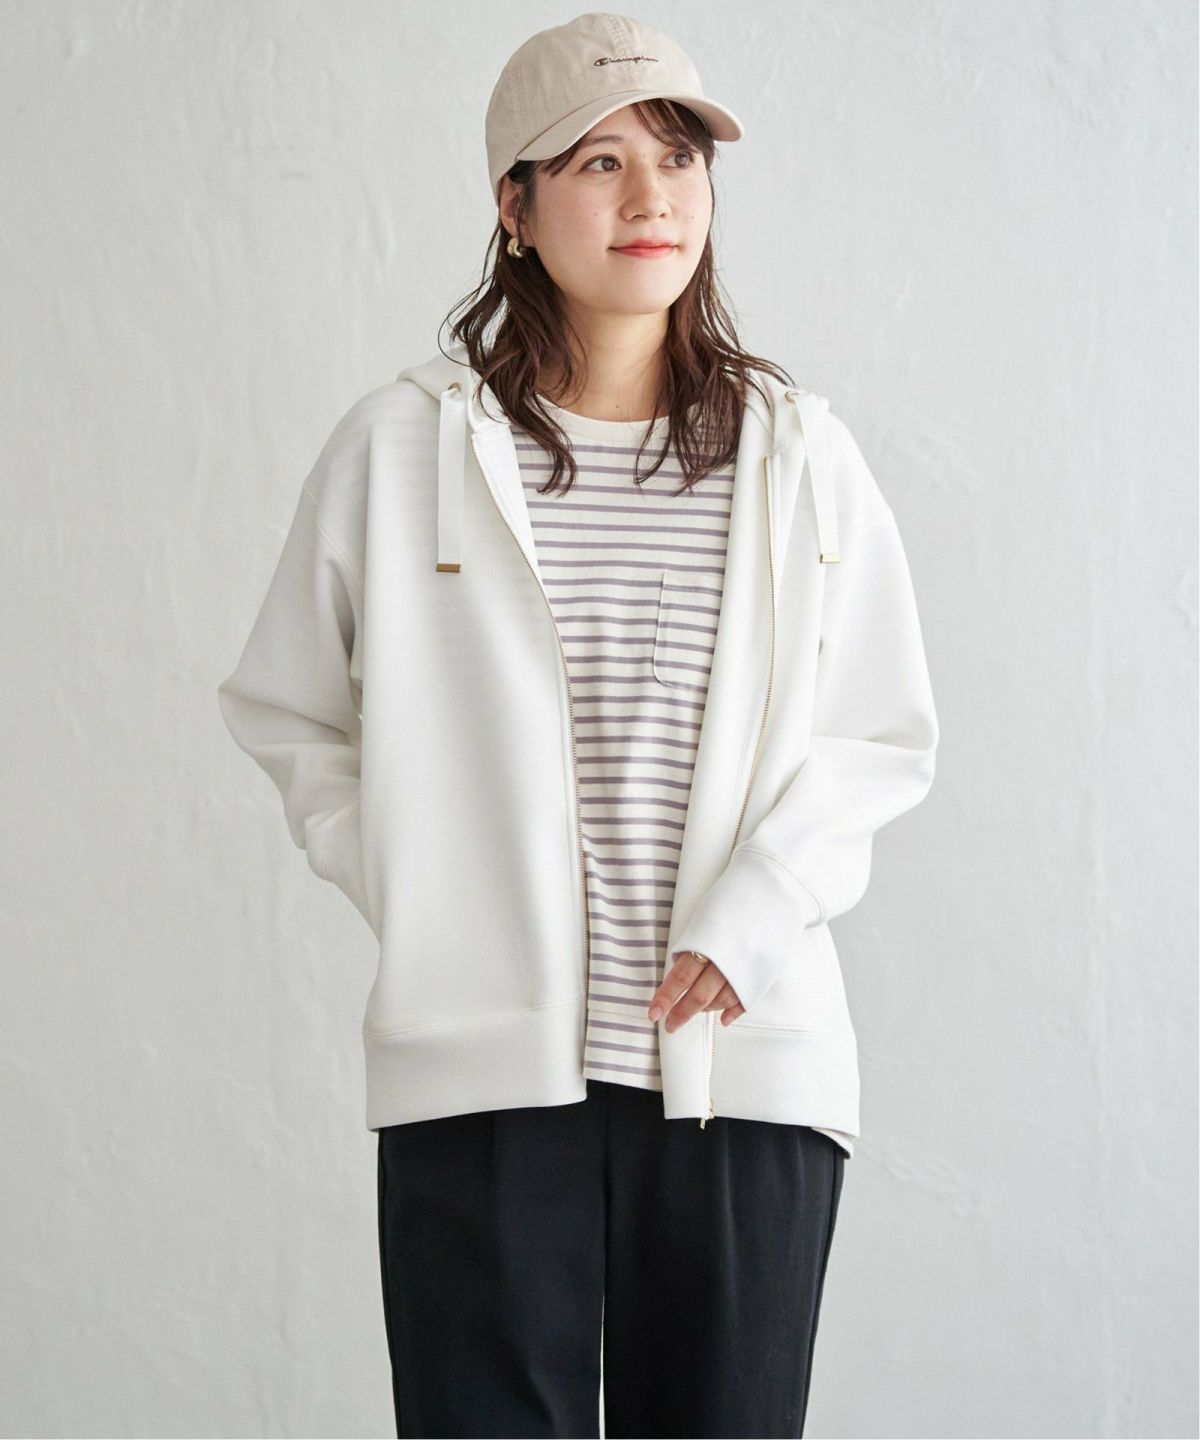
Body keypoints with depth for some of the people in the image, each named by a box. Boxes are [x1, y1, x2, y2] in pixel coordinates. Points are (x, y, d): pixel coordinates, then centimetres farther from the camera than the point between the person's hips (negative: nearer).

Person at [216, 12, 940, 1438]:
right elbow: (287, 712, 11)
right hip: (482, 1066, -1)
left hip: (745, 1057, 2)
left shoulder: (797, 454, 5)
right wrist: (413, 896, 1)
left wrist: (750, 920, -6)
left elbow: (884, 735, 7)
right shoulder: (398, 448, 2)